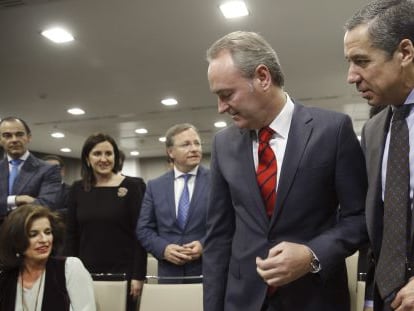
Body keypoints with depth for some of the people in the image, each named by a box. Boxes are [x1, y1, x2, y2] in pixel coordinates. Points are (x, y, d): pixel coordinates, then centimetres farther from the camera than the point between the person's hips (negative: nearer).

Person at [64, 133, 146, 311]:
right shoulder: (77, 189, 5)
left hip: (123, 272, -2)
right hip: (86, 272, 3)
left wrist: (138, 275, -10)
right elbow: (71, 235, 8)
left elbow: (139, 234, -6)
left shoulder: (129, 187, -4)